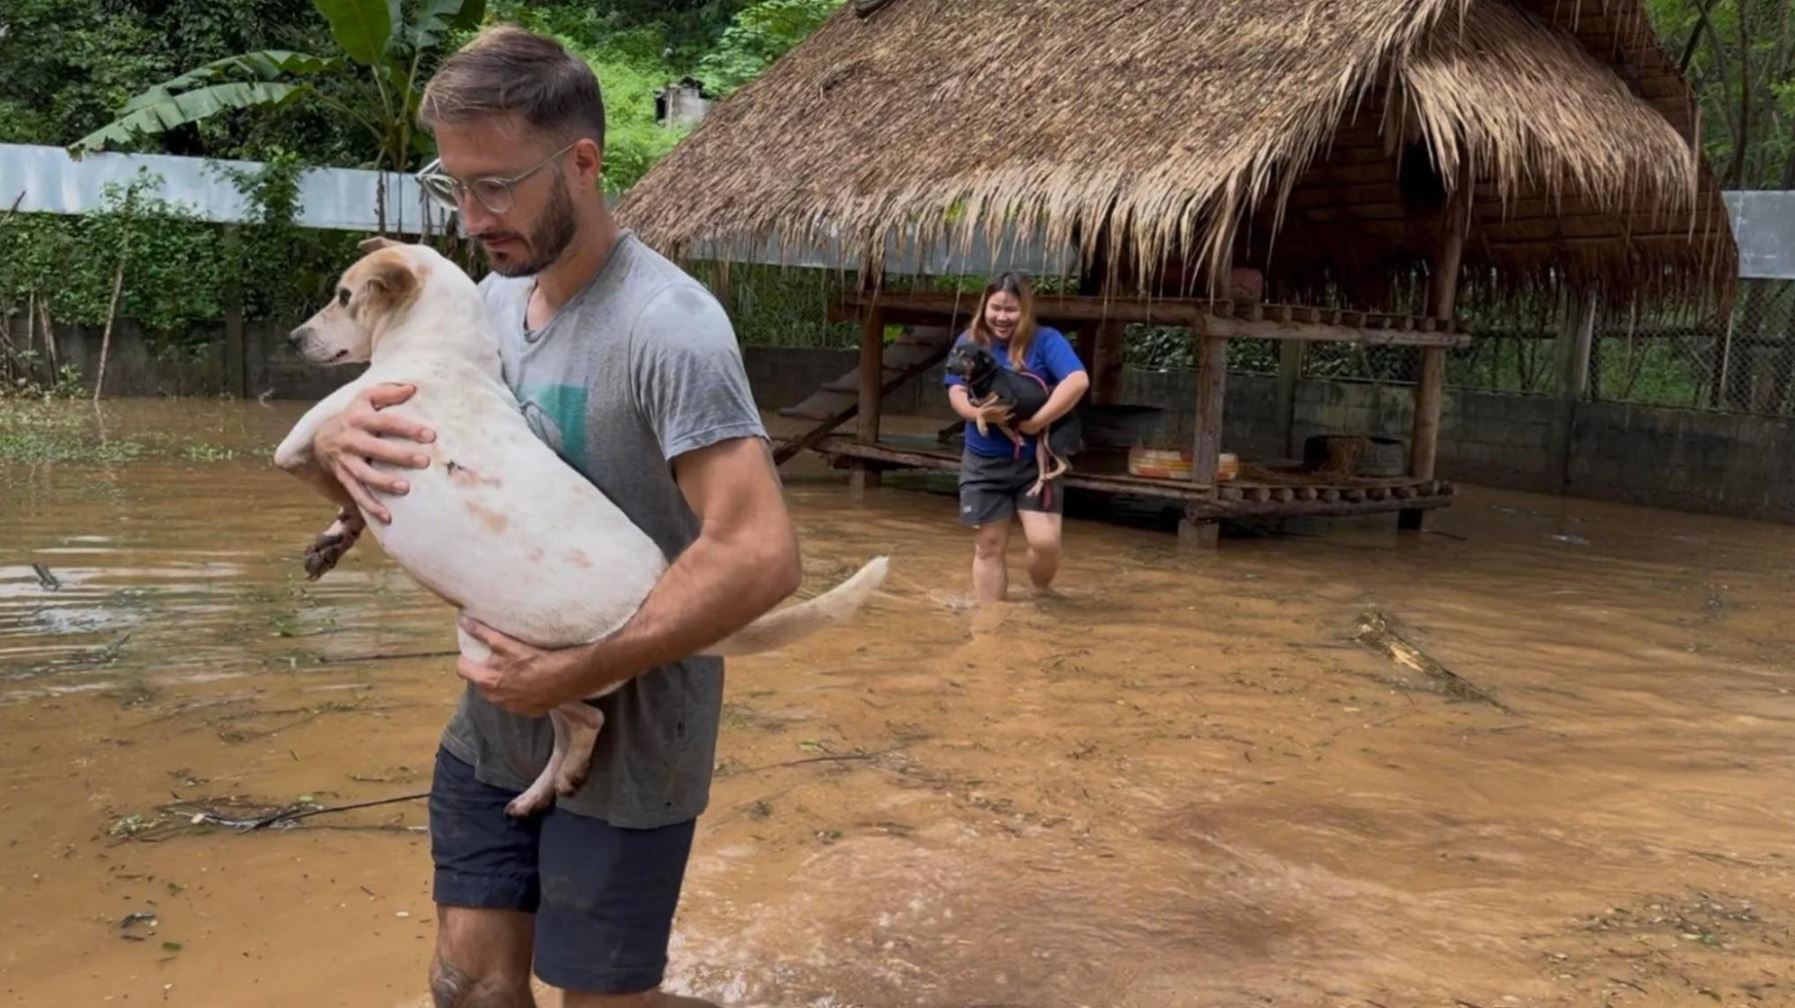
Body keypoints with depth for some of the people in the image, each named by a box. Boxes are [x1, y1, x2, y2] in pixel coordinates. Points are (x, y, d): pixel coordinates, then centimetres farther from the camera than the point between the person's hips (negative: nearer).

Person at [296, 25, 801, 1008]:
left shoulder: (668, 326, -22)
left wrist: (579, 673, -25)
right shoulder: (487, 302, 3)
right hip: (491, 730, 7)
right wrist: (339, 437, -13)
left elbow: (760, 556, -28)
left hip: (623, 750, -7)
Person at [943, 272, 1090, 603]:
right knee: (989, 545, 9)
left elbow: (1078, 380, -19)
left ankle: (1040, 595, 19)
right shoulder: (969, 341, 4)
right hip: (983, 463, 3)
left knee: (1045, 541, -12)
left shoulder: (1045, 340, -6)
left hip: (1035, 460, -2)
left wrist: (1039, 421, -25)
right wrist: (978, 412, -24)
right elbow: (956, 392, -3)